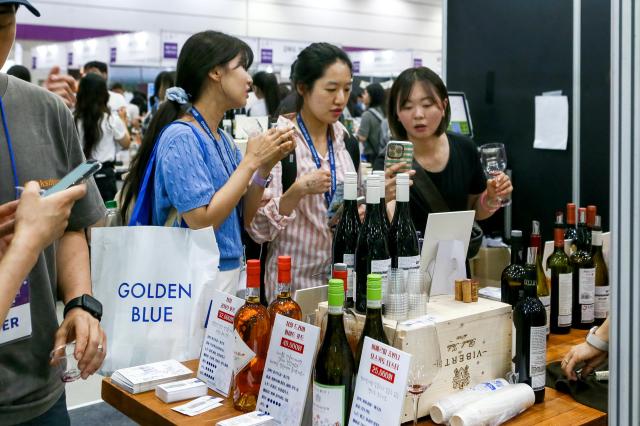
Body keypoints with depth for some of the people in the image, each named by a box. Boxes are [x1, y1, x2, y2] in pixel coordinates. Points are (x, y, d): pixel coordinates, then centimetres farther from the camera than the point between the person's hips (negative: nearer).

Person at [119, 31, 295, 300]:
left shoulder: (223, 139, 8)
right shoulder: (181, 137, -15)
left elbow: (242, 217, 10)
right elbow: (201, 222, -22)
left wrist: (265, 166, -3)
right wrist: (250, 161, -17)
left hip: (230, 275, 8)